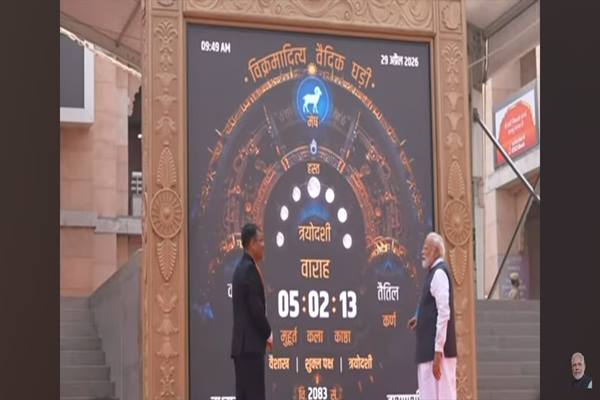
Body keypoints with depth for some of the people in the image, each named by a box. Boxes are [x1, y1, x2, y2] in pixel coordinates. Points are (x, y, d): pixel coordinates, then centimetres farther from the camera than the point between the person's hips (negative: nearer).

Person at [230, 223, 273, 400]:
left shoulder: (241, 268, 17)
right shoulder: (250, 269, -13)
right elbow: (256, 308, -18)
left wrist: (263, 334, 14)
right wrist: (268, 334, -4)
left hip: (242, 343, 10)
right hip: (251, 344, -10)